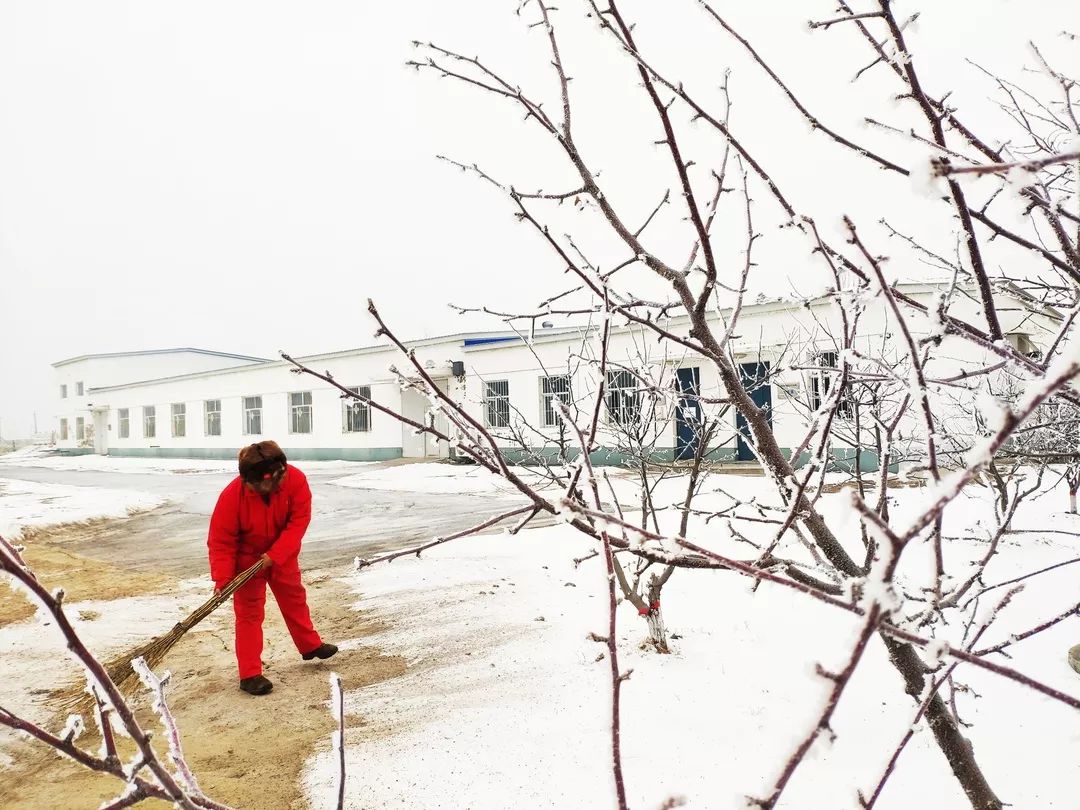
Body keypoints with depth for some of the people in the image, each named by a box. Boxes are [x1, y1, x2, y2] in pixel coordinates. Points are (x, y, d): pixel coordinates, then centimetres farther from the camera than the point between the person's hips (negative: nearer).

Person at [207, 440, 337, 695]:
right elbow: (220, 541, -24)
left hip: (283, 554, 3)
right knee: (249, 612, 0)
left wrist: (275, 555, -30)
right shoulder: (232, 496, -32)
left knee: (294, 599, 19)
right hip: (247, 558, -3)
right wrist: (222, 579, -31)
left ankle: (310, 645, 39)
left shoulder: (296, 480, -29)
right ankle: (250, 674, 9)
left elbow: (299, 520, -25)